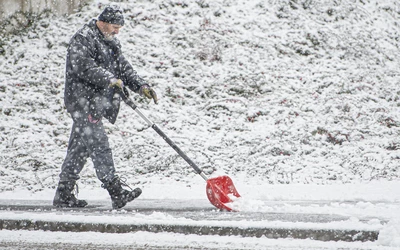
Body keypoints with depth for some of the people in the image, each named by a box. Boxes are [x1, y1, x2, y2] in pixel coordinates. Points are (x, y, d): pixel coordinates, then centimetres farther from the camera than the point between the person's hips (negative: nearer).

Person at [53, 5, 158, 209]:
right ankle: (116, 191, -19)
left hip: (96, 102, 10)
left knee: (80, 147, 11)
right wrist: (110, 79, -29)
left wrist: (141, 86, 3)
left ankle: (63, 194, 16)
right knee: (98, 144, -13)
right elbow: (83, 66, -23)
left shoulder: (111, 43, 20)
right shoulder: (83, 39, -10)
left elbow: (123, 67, 18)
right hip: (82, 99, -10)